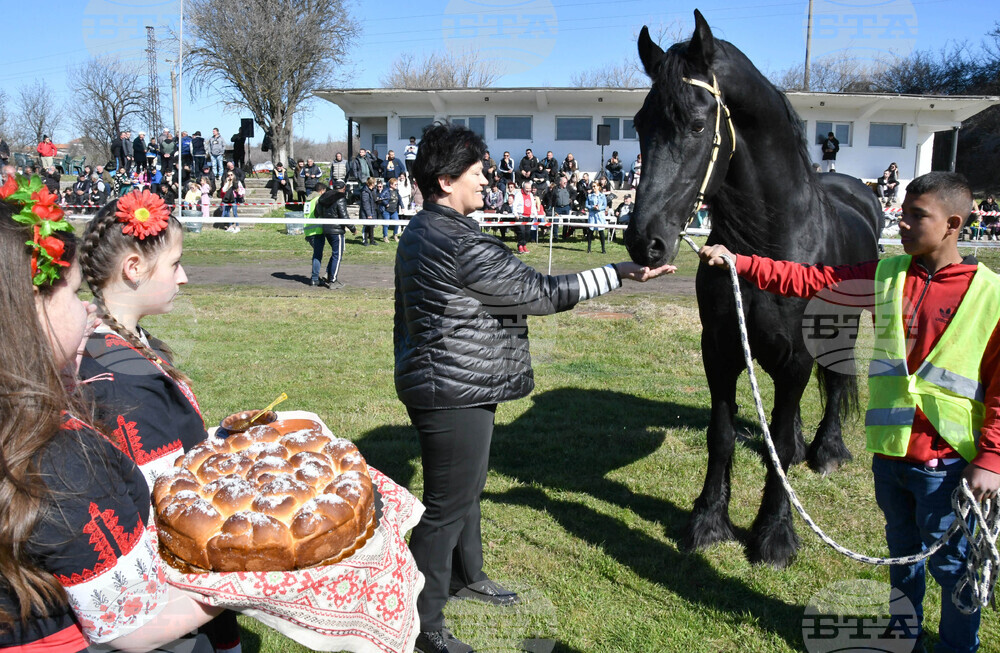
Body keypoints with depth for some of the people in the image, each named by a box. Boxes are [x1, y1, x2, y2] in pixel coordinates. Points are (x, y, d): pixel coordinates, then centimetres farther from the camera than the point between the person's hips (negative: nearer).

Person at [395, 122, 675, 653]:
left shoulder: (421, 232, 9)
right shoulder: (462, 244, -24)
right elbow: (542, 292, -19)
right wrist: (621, 273, -13)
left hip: (435, 383, 11)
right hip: (457, 394, -11)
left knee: (467, 489, 25)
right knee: (448, 504, 0)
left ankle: (467, 577, 44)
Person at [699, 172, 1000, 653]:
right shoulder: (885, 276, 1)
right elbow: (808, 280, -4)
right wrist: (737, 263, -12)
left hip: (947, 460, -4)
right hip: (889, 450, 4)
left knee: (952, 564, 10)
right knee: (902, 552, 23)